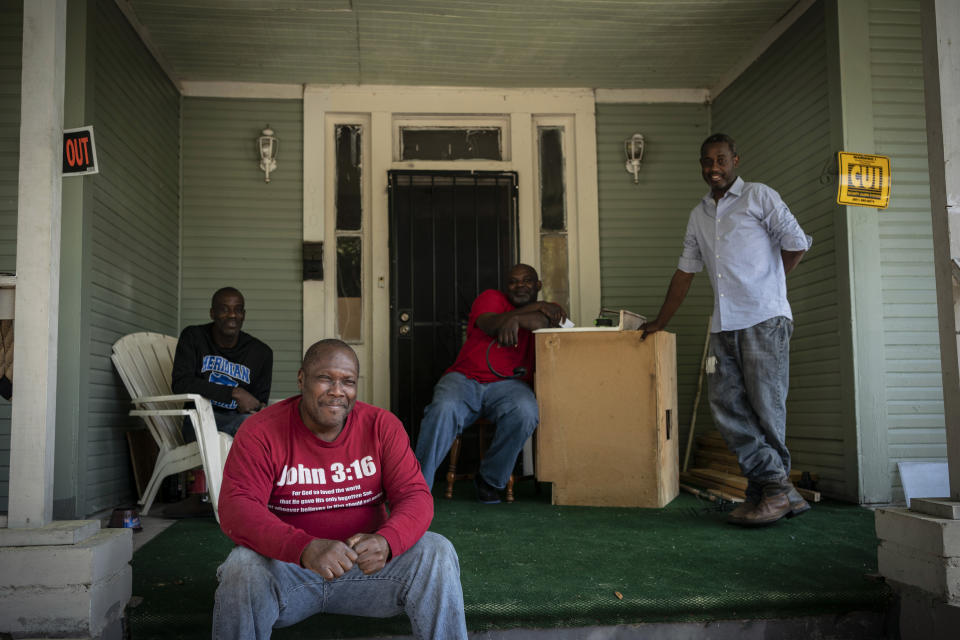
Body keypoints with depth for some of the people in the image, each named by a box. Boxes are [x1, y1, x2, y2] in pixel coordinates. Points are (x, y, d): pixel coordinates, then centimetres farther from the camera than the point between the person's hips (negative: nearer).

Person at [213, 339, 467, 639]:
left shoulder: (382, 426, -2)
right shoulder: (261, 432, -9)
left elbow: (415, 494, -8)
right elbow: (235, 507, -21)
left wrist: (386, 541, -33)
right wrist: (305, 548, -40)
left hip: (367, 564, 2)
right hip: (287, 565, -2)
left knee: (437, 553, -19)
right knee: (243, 568, -32)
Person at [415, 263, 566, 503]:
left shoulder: (542, 310, 21)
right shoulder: (492, 298, 17)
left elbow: (545, 322, -5)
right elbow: (490, 324, -6)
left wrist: (515, 319, -21)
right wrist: (537, 307, -3)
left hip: (507, 383, 1)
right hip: (463, 377, -1)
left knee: (526, 412, -32)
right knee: (443, 410, -32)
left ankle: (490, 481, -12)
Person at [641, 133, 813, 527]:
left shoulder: (759, 197, 5)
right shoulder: (698, 215, 22)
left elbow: (796, 243, 2)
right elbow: (685, 271, 25)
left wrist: (765, 285, 9)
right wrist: (660, 322, 24)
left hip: (764, 318, -6)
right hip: (724, 324, 6)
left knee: (765, 405, -7)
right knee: (726, 405, -3)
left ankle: (775, 490, 5)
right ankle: (781, 491, 1)